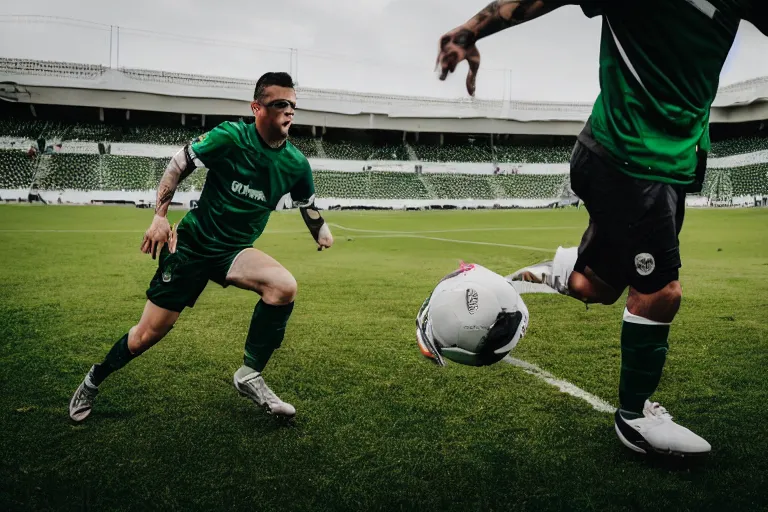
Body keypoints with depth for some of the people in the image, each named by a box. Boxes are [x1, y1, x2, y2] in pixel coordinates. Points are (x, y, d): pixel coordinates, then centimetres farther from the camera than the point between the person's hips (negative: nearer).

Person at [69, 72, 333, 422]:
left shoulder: (296, 164, -5)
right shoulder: (230, 136, -16)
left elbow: (308, 205, 14)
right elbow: (179, 164, -6)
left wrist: (321, 231, -2)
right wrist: (160, 215, -11)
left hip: (235, 251, 3)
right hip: (192, 244, -2)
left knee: (285, 286, -29)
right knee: (148, 334, 1)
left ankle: (250, 375, -12)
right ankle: (94, 380, 33)